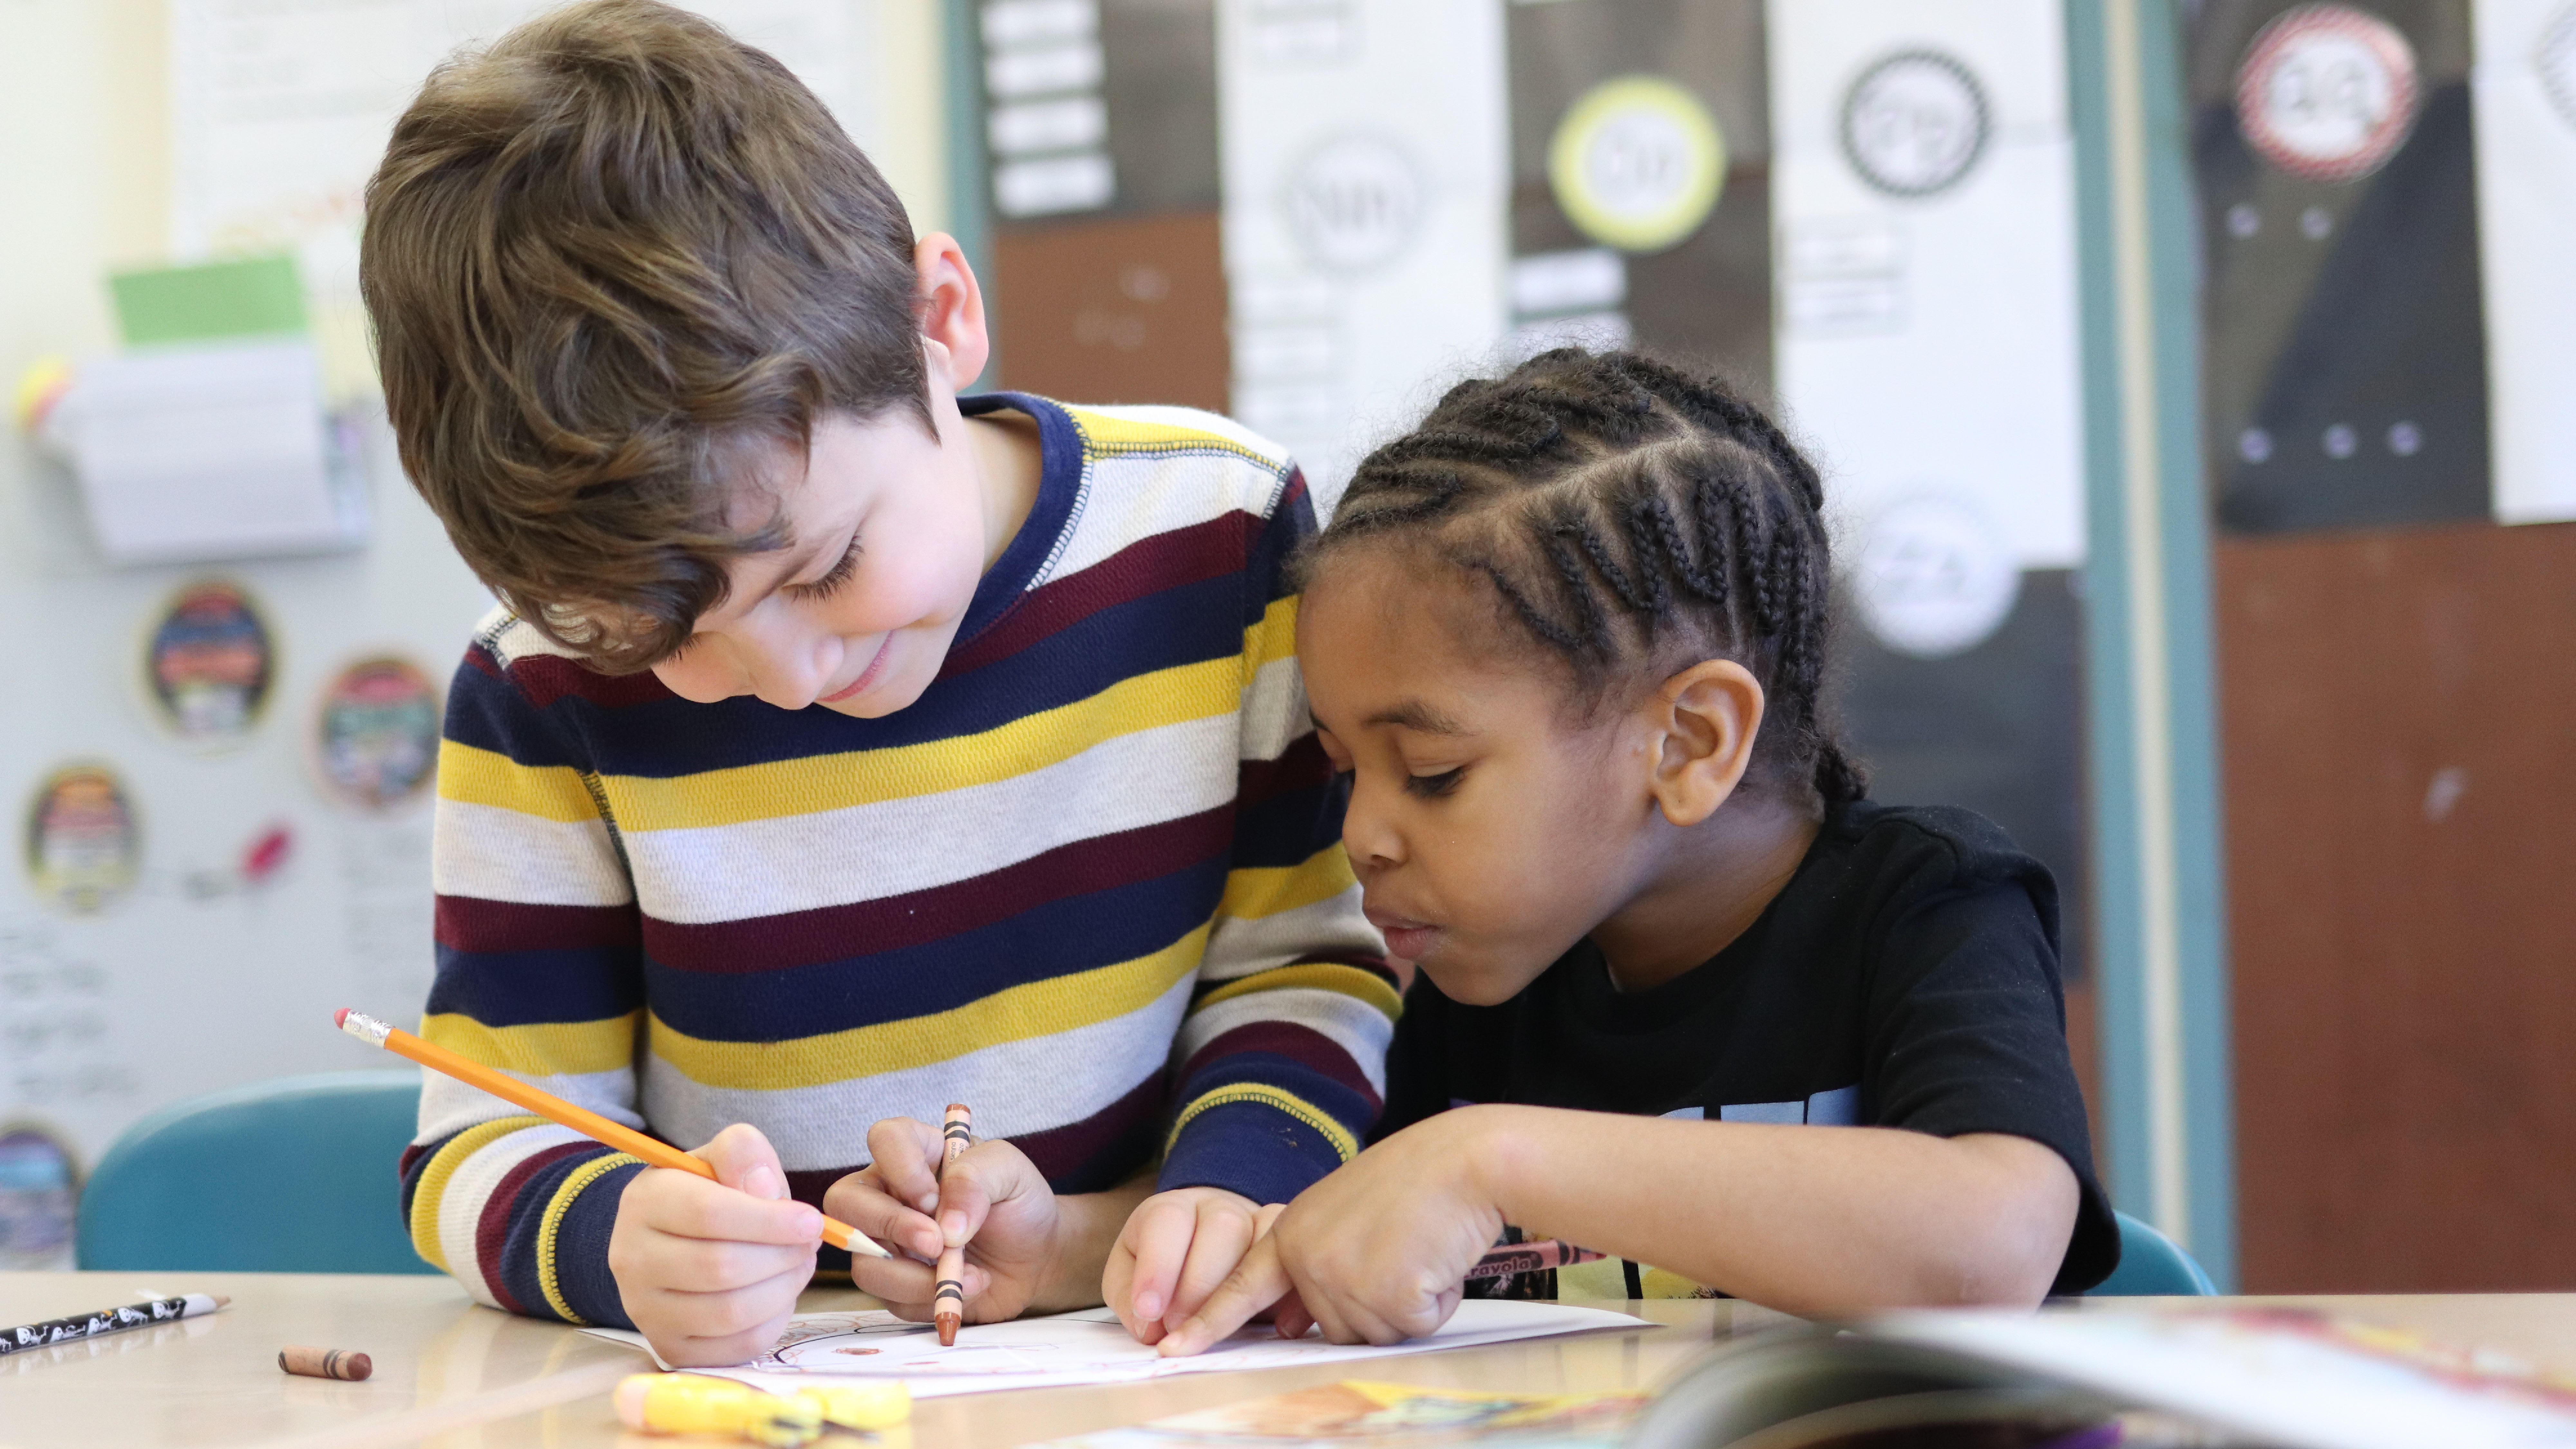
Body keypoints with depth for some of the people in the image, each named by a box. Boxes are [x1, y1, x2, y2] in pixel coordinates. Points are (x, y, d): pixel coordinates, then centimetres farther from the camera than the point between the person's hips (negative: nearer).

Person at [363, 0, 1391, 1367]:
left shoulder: (1216, 529, -8)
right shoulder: (550, 689, -10)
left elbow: (1307, 961, 2)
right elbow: (485, 1146, -6)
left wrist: (1223, 1192, -16)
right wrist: (618, 1241, -27)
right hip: (765, 1405, 0)